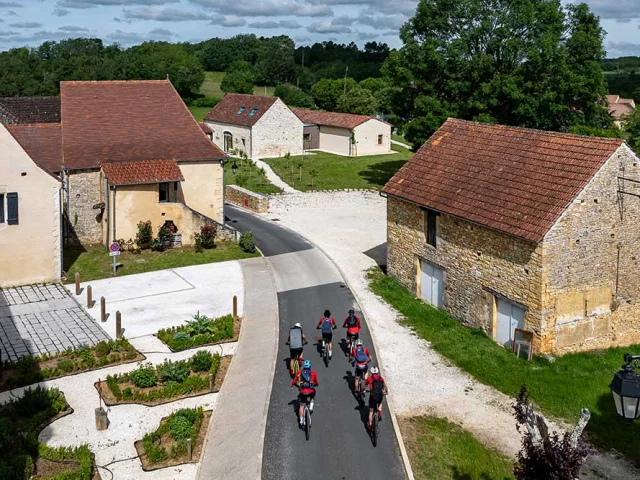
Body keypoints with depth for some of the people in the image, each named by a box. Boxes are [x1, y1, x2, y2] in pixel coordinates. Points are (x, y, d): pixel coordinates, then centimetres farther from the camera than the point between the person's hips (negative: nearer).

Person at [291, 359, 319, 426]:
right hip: (311, 392, 0)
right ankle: (311, 407, 20)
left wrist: (292, 385, 37)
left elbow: (293, 382, 15)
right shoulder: (313, 373, 13)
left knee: (301, 406, 14)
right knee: (313, 396, 36)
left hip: (302, 392, 0)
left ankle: (301, 421, 7)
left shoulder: (299, 373, 12)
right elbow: (316, 383, 24)